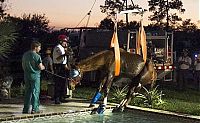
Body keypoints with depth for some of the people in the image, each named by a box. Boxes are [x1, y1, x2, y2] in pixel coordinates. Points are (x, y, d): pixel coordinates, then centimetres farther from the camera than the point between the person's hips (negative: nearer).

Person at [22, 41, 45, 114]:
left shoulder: (25, 55, 9)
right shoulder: (37, 56, -13)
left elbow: (23, 66, 16)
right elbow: (40, 67, -15)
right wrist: (43, 67, 6)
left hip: (26, 75, 7)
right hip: (35, 75, -6)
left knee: (27, 92, 12)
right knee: (35, 92, 0)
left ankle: (26, 109, 13)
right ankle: (34, 109, 0)